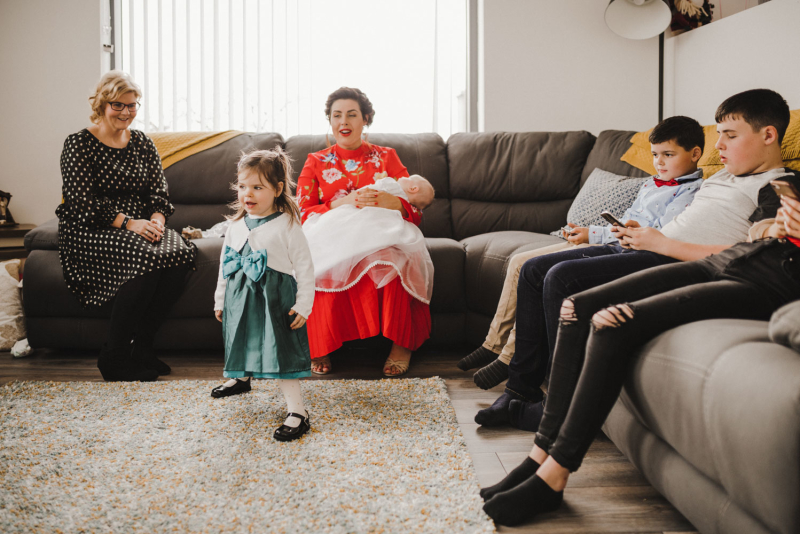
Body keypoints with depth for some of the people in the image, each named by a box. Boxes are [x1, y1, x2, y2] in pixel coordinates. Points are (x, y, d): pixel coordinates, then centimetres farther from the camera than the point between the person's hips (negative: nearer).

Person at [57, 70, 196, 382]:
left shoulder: (143, 144, 15)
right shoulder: (79, 145, -2)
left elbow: (159, 192, 10)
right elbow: (83, 202, -12)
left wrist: (156, 221, -13)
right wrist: (128, 223, -21)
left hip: (139, 227, 5)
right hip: (89, 232, -5)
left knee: (180, 253, -27)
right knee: (145, 258, -34)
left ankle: (142, 347, -15)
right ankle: (114, 357, -20)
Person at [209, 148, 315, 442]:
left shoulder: (286, 225, -12)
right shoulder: (236, 225, 5)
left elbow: (305, 267, -10)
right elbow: (225, 264, 15)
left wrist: (303, 305, -12)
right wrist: (220, 300, 17)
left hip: (274, 298, -6)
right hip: (241, 297, 6)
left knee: (280, 351, -10)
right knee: (242, 340, 25)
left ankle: (298, 412, -8)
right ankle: (241, 379, 56)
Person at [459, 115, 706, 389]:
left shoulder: (691, 192, -8)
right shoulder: (650, 184, 21)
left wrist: (593, 234, -16)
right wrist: (583, 230, 6)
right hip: (600, 244, 10)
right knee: (519, 261, 4)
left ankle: (511, 357, -15)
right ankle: (495, 344, 10)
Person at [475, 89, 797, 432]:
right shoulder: (723, 176, 25)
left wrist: (661, 243, -16)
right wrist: (639, 232, 6)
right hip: (652, 249, 10)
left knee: (561, 277, -24)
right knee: (533, 271, 4)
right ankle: (522, 388, 5)